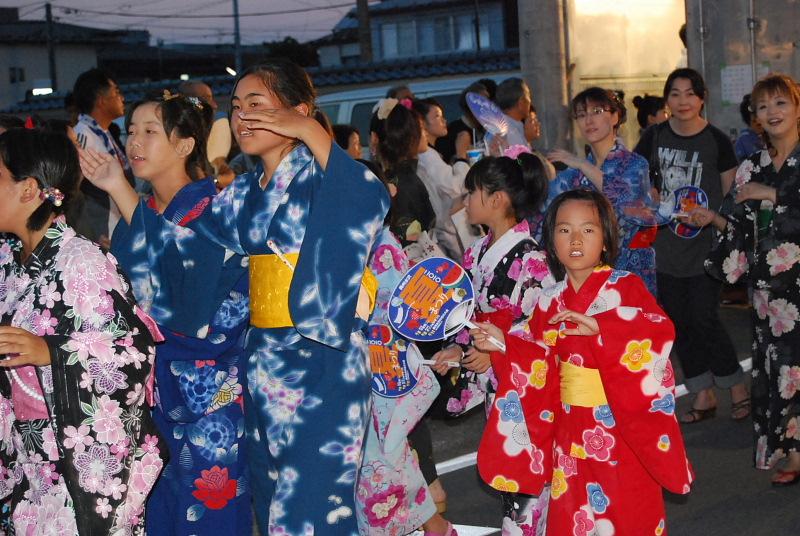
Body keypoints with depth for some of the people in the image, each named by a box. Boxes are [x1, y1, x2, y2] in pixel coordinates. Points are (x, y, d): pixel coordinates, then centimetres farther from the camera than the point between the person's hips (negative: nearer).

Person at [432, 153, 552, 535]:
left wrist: (495, 353, -21)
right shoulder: (478, 252, 9)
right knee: (500, 460, 15)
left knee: (520, 463, -2)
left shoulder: (529, 257, -17)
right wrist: (459, 349, 2)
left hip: (522, 378, -8)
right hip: (490, 377, 8)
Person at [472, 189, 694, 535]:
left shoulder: (625, 287, -9)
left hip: (620, 425, -4)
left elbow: (660, 332, -25)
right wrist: (505, 344, -4)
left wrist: (600, 327, -32)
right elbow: (544, 365, 8)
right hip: (572, 427, 4)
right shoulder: (550, 301, 5)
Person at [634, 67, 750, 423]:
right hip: (668, 246, 4)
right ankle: (703, 396, 20)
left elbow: (730, 197, 0)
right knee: (678, 322, 7)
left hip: (706, 245, -4)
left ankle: (738, 388, 11)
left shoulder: (716, 141, -4)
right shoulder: (654, 138, 4)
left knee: (704, 319, -8)